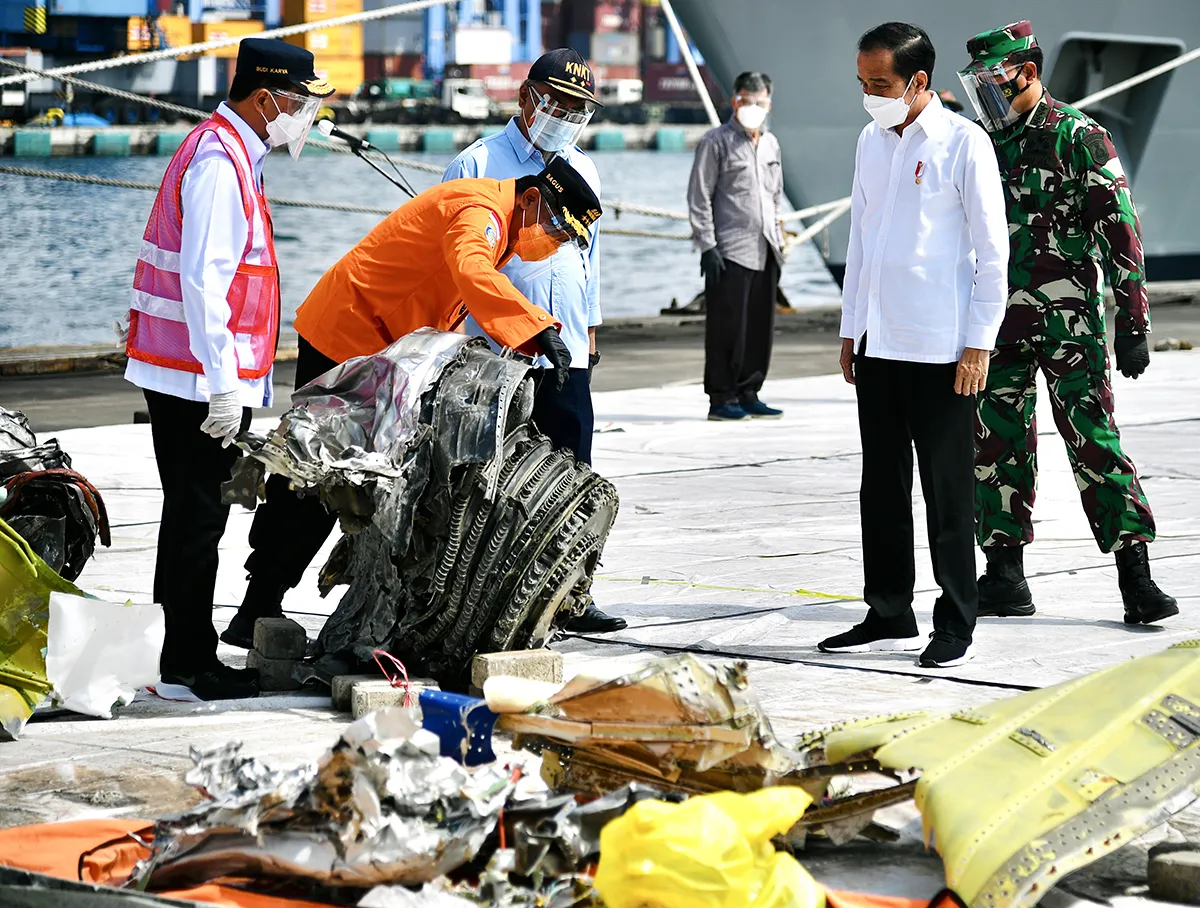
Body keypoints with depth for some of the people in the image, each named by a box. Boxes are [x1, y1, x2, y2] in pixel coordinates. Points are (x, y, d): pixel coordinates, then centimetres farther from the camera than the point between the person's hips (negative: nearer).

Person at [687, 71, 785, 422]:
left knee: (760, 326, 6)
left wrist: (777, 241, 19)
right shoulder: (716, 142, -3)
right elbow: (699, 198, -7)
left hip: (764, 254, 6)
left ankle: (748, 394, 14)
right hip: (730, 252, -6)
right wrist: (707, 246, -13)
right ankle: (721, 398, 0)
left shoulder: (770, 144, 17)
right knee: (728, 327, -6)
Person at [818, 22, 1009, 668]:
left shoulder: (964, 144, -7)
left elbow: (993, 250, -8)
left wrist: (979, 343, -11)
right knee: (881, 487, 10)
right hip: (877, 346, 7)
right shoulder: (871, 144, 12)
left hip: (941, 349, -6)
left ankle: (955, 626, 6)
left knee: (948, 492, 0)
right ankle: (889, 615, 19)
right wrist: (850, 329, 16)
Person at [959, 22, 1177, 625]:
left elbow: (1121, 232, -9)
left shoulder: (1079, 137, -7)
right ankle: (1004, 573, 15)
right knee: (997, 445, 6)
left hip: (1069, 322, -6)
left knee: (1093, 439, -9)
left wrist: (1132, 324, -13)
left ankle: (1136, 578, -8)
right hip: (998, 322, 6)